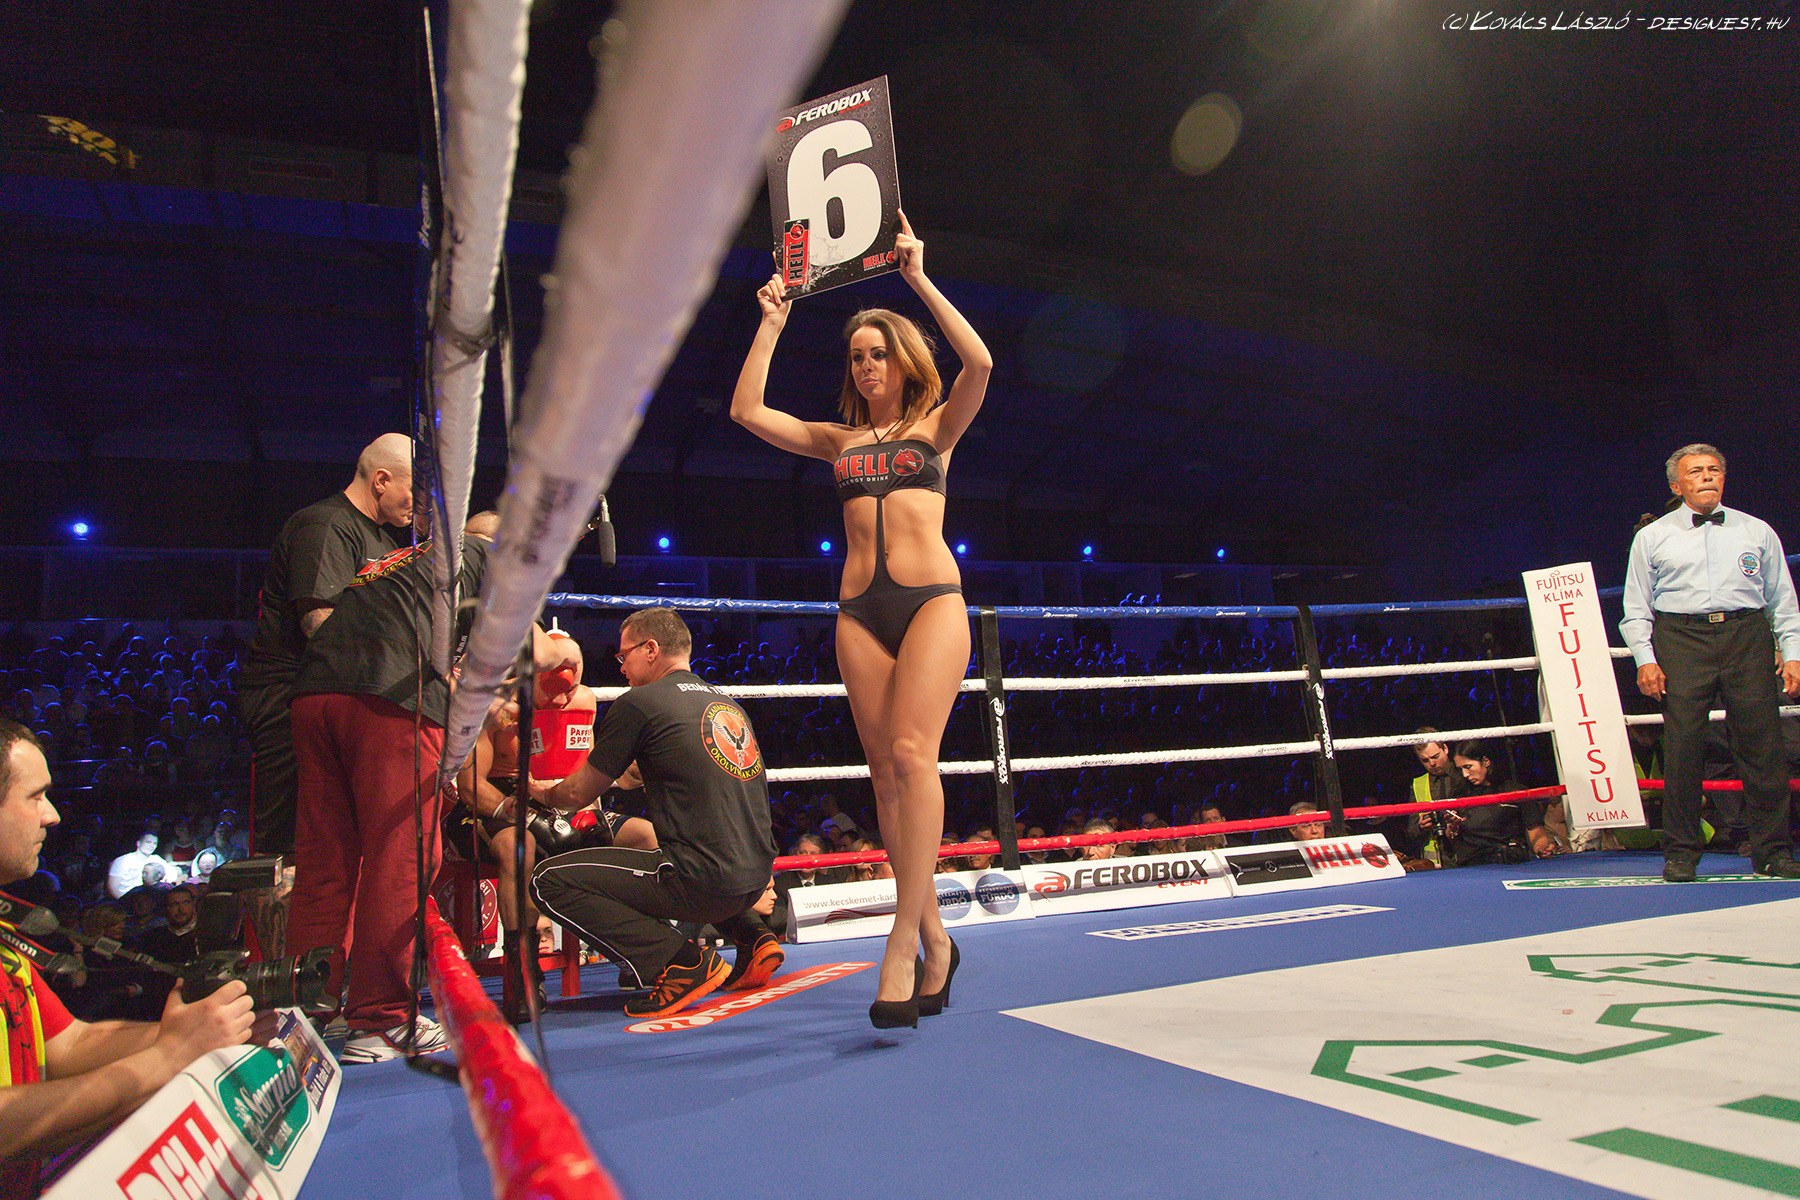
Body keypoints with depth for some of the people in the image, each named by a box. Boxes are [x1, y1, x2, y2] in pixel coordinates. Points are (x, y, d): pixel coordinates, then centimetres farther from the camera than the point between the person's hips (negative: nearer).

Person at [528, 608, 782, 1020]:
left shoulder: (638, 703, -3)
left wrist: (542, 792, 29)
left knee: (549, 880, 3)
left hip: (704, 883, -8)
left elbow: (580, 794, 7)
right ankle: (753, 938, 17)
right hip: (756, 875, 8)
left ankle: (681, 960, -9)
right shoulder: (725, 701, 17)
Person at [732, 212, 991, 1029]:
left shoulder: (936, 426, 11)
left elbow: (979, 363, -7)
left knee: (911, 754, -19)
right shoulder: (838, 440, 18)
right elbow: (747, 411, 12)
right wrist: (772, 323, 12)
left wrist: (919, 279, -5)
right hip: (860, 608, 4)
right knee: (887, 773, 0)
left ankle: (902, 944, -18)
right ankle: (934, 938, 10)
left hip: (932, 599, -3)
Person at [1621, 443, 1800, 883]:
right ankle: (1681, 854, 2)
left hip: (1748, 637, 2)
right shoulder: (1652, 537, 12)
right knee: (1683, 747, -6)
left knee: (1762, 745, -2)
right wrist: (1645, 659, -2)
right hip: (1681, 639, -1)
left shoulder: (1758, 532, 16)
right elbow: (1636, 608, 9)